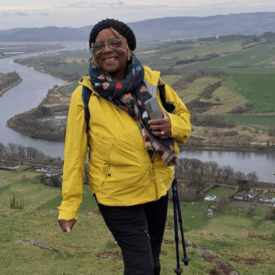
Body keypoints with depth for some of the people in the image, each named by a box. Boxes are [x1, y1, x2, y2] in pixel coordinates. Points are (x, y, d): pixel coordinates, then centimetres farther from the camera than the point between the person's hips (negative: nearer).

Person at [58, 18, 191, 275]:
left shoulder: (152, 81, -8)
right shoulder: (84, 96, -17)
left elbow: (183, 115, 6)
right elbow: (74, 154, -13)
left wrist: (173, 126, -18)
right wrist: (68, 207, -11)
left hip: (158, 188, 4)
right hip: (117, 197, -4)